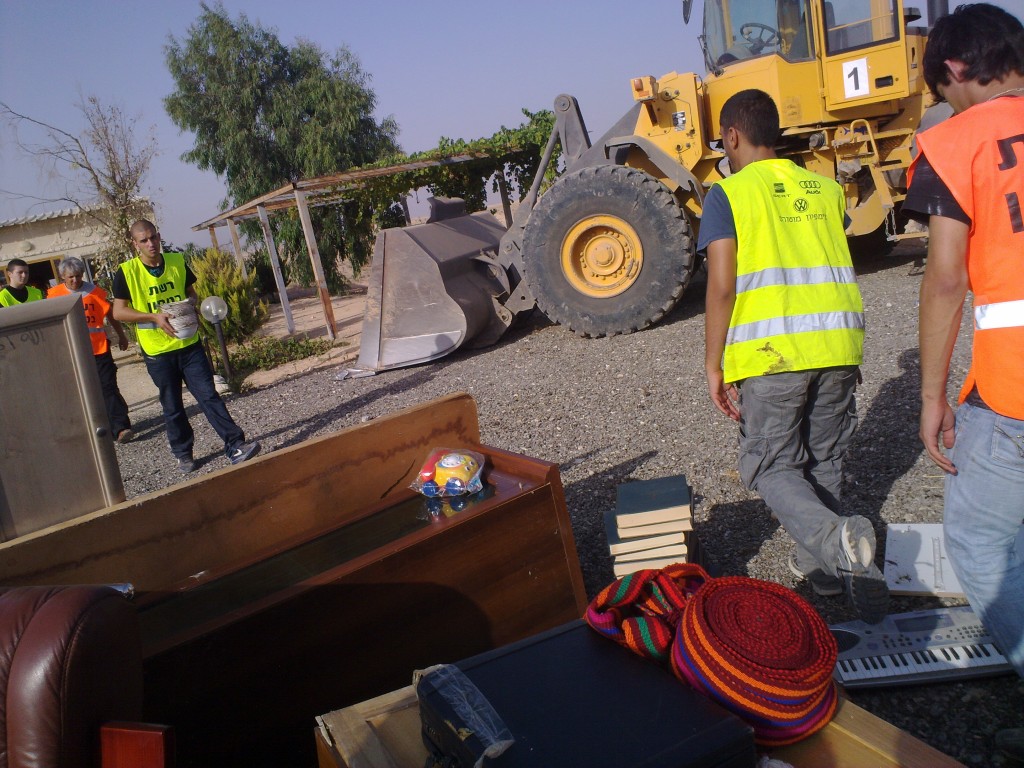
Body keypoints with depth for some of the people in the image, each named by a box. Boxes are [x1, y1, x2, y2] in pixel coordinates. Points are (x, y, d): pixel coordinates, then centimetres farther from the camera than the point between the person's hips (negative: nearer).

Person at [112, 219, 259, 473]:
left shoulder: (177, 261, 3)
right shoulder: (126, 272, -6)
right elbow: (118, 312, -7)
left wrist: (191, 303, -7)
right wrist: (154, 316, -20)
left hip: (189, 344, 2)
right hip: (157, 351, -2)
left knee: (209, 395, -3)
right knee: (172, 407, 9)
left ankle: (235, 446, -4)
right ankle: (183, 453, 25)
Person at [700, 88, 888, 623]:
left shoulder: (728, 194, -2)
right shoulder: (825, 188, 14)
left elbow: (722, 287, -10)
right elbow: (838, 273, 18)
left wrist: (714, 364, -4)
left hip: (770, 356, -5)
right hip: (837, 345, 5)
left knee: (771, 466, 6)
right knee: (823, 461, 19)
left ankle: (832, 537, -19)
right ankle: (821, 563, 27)